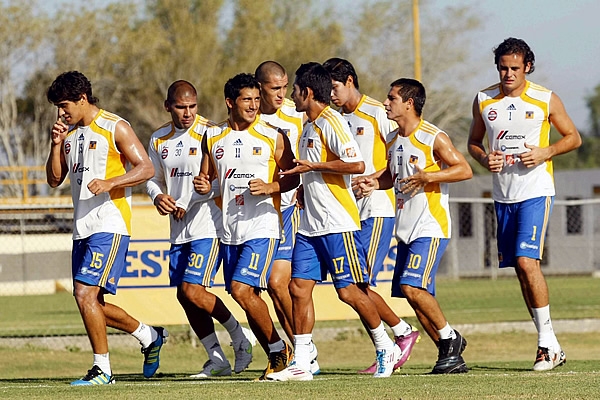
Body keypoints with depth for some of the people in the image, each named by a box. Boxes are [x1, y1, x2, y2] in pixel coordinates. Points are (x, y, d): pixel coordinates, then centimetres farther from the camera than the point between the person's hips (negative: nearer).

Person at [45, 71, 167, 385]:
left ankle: (102, 369, -9)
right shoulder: (70, 133, 15)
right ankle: (150, 336, 27)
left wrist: (109, 183, -24)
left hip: (109, 225, -8)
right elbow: (54, 179, 15)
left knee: (86, 294, -17)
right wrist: (56, 144, 0)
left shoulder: (115, 128, -6)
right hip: (82, 227, 8)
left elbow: (146, 169, -11)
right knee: (90, 301, 8)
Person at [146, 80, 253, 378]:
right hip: (179, 230, 7)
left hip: (208, 226, -7)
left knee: (193, 291, -15)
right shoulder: (159, 140, 10)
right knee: (184, 296, 6)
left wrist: (186, 203, -18)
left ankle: (239, 337, 6)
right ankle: (217, 361, 14)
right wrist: (158, 196, -2)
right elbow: (153, 178, 20)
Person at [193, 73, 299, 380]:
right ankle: (278, 356, 20)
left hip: (262, 227, -5)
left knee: (242, 290, -17)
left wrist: (271, 187, -16)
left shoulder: (273, 138, -1)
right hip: (229, 228, 5)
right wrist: (202, 185, -6)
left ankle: (279, 349, -1)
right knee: (248, 297, 7)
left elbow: (293, 178, 2)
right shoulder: (212, 138, 9)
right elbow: (206, 178, 17)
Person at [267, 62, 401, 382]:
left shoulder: (331, 122, -12)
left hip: (338, 223, -9)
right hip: (310, 224, 9)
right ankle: (301, 364, 0)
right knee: (299, 287, 0)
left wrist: (312, 166, -19)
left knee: (348, 290, -5)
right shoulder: (309, 127, 17)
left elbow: (357, 165, -21)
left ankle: (386, 349, 13)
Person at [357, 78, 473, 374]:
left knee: (413, 287, -20)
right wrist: (375, 182, 6)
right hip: (406, 228, 8)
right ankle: (451, 357, 14)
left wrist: (428, 177, -23)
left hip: (430, 227, -8)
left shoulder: (433, 137, -11)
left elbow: (464, 170, -14)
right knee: (415, 294, 6)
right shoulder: (392, 140, 12)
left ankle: (450, 338, -1)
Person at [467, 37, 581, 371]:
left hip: (536, 191, -5)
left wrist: (545, 153, -13)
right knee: (520, 268, 5)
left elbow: (573, 138, 5)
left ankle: (547, 341, -12)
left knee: (527, 260, -18)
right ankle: (551, 347, 13)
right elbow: (474, 141, 17)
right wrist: (484, 158, -5)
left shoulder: (546, 100, -3)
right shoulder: (484, 101, 6)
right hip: (503, 194, 5)